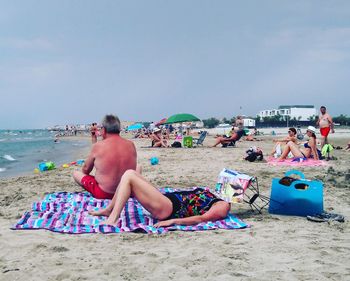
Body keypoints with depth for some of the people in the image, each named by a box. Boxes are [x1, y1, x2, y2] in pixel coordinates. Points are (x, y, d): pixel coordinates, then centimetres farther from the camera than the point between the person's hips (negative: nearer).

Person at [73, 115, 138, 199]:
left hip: (103, 194, 0)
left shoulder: (98, 146, -14)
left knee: (76, 173, 20)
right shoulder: (131, 145, -6)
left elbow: (85, 170, 2)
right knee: (138, 168, 31)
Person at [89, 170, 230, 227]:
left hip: (168, 209, -10)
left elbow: (202, 218, -21)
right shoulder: (216, 200, 18)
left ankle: (112, 219, -14)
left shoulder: (224, 206, -10)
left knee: (128, 175, -13)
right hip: (168, 199, 10)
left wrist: (172, 221, -27)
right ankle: (109, 210, 16)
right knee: (131, 174, 11)